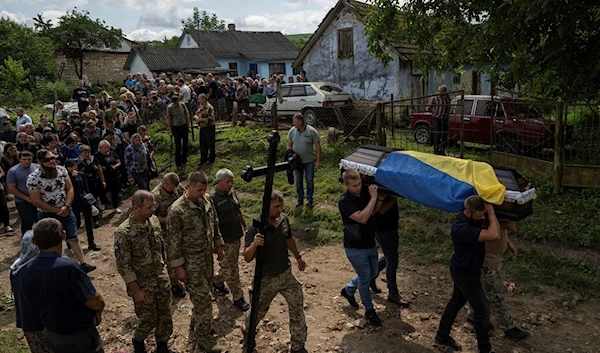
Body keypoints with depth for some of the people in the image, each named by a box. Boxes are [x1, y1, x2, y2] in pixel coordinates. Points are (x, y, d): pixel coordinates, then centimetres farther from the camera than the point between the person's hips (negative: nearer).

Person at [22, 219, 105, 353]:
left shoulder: (27, 269, -9)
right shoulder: (68, 267, -32)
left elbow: (35, 303, 4)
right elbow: (95, 302, -28)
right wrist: (98, 310, -6)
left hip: (50, 335, 7)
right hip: (78, 337, -7)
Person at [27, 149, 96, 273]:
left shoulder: (62, 170, -6)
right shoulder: (33, 178, -18)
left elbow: (70, 189, -2)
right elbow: (36, 201, -16)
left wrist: (66, 207, -16)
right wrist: (57, 210, -13)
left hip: (66, 212, 3)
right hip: (47, 215, -3)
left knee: (74, 239, 5)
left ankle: (83, 264, 9)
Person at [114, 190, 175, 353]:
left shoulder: (154, 220, -5)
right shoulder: (124, 232, -24)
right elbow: (123, 265, -19)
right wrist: (136, 290, -16)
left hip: (162, 279, 5)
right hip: (142, 283, -5)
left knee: (165, 316, 14)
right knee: (148, 319, 11)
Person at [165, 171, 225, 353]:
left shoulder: (207, 200, -2)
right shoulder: (177, 210, -22)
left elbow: (215, 225, 13)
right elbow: (173, 241, -17)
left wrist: (219, 245, 14)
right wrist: (178, 266, -15)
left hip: (207, 258, 7)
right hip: (191, 262, -7)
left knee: (203, 297, 19)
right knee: (203, 300, 0)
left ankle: (196, 331, 40)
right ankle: (202, 337, 20)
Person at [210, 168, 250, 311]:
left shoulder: (232, 192, 3)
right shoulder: (213, 198, -21)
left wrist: (245, 226, 21)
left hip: (237, 236, 8)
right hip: (225, 240, -8)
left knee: (230, 264, 23)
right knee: (231, 268, 3)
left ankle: (218, 281, 47)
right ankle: (238, 298, 15)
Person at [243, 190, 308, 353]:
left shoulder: (284, 218, -7)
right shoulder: (255, 228, -23)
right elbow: (247, 258, -23)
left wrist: (298, 257, 24)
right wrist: (254, 244, -42)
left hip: (286, 274, 4)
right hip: (266, 279, -4)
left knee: (297, 309, 2)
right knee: (259, 311, 18)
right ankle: (248, 333, 50)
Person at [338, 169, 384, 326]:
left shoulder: (365, 192, -5)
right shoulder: (345, 202, -24)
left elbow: (375, 210, 9)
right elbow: (362, 218, -33)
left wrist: (380, 198, -11)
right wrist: (373, 197, -31)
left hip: (370, 243, 7)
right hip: (356, 248, -7)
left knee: (373, 273, 23)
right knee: (365, 279, 6)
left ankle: (348, 290, 44)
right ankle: (369, 310, 26)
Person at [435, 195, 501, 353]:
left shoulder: (474, 217, -9)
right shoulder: (462, 228, -36)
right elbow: (494, 235, -41)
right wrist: (491, 212, -31)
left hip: (463, 269, 9)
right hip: (466, 274, -9)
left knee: (457, 301, 23)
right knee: (482, 310, 6)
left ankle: (442, 335, 41)